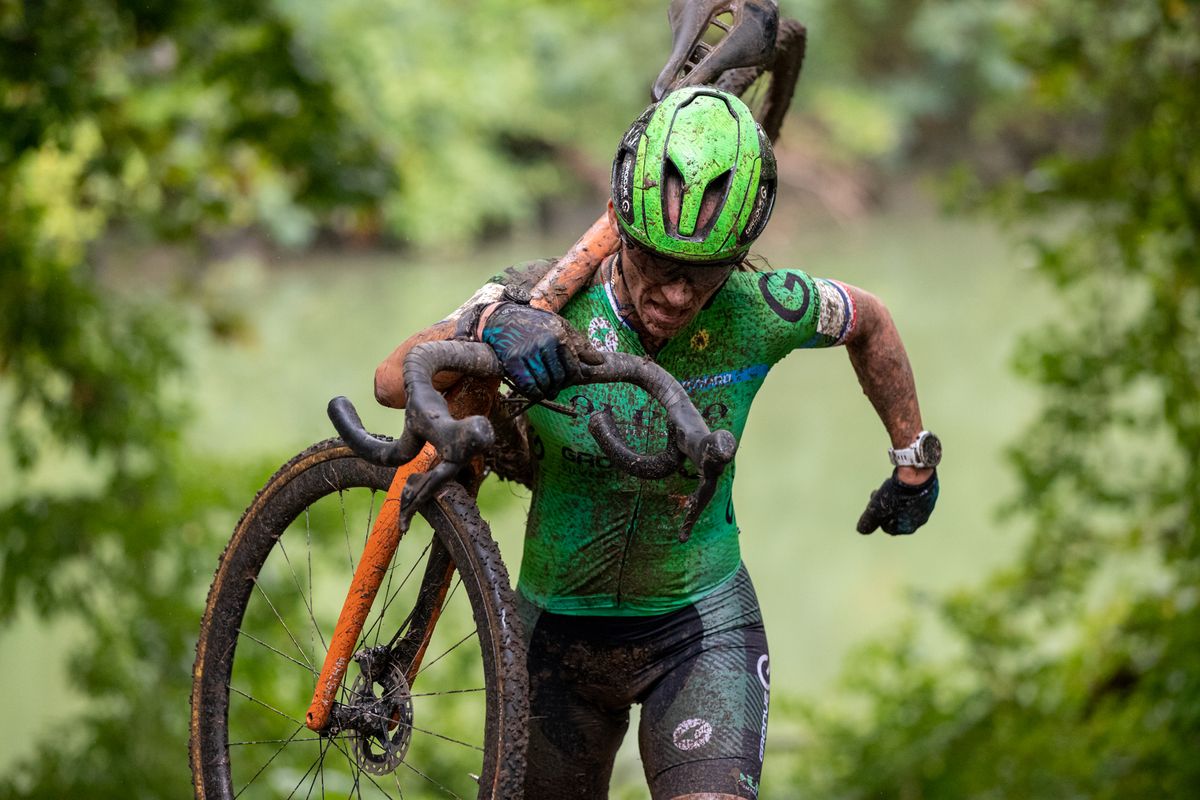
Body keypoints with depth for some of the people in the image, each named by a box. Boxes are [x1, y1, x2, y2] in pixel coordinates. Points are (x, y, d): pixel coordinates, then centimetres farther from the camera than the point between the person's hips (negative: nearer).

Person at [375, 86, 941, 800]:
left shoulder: (760, 313, -16)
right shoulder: (548, 299, -19)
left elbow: (869, 321, 5)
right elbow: (393, 380, -25)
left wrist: (914, 459, 15)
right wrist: (488, 326, -43)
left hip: (702, 623, -1)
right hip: (561, 627, 1)